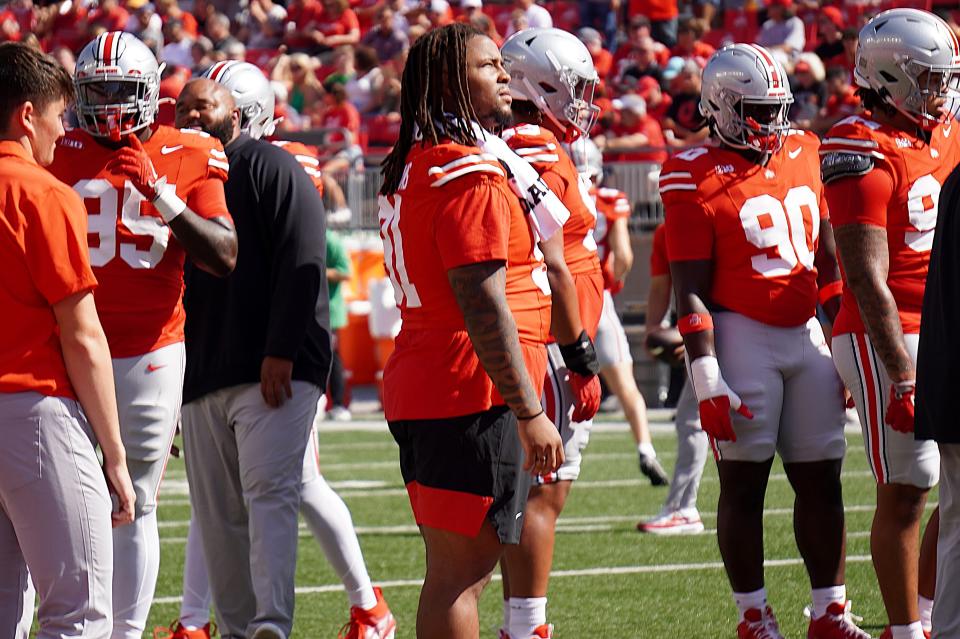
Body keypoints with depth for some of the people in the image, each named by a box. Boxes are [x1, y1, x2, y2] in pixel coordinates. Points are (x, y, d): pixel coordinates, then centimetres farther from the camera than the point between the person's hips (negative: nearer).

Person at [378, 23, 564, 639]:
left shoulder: (413, 169, 16)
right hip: (473, 400, -10)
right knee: (461, 575, -8)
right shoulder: (472, 177, -15)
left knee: (454, 571, 13)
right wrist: (531, 414, -17)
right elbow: (484, 309, -19)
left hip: (417, 388, 10)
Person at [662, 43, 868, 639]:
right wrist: (707, 380, -15)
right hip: (742, 337, -6)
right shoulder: (698, 179, -9)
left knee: (822, 477, 7)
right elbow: (690, 291, -11)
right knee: (744, 482, 1)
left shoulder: (804, 154, 10)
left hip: (806, 334, 6)